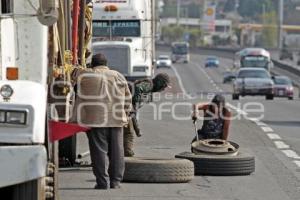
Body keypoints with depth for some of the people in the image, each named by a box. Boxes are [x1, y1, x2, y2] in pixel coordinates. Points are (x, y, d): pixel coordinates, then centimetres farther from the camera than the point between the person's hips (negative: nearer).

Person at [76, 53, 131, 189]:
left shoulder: (85, 77, 1)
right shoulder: (118, 76, 11)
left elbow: (81, 100, 1)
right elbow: (127, 99, 14)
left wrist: (82, 120, 5)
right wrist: (125, 115, 22)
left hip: (96, 120, -3)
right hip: (116, 120, 3)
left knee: (99, 150, -1)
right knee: (116, 151, 9)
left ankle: (103, 182, -4)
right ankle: (115, 181, 11)